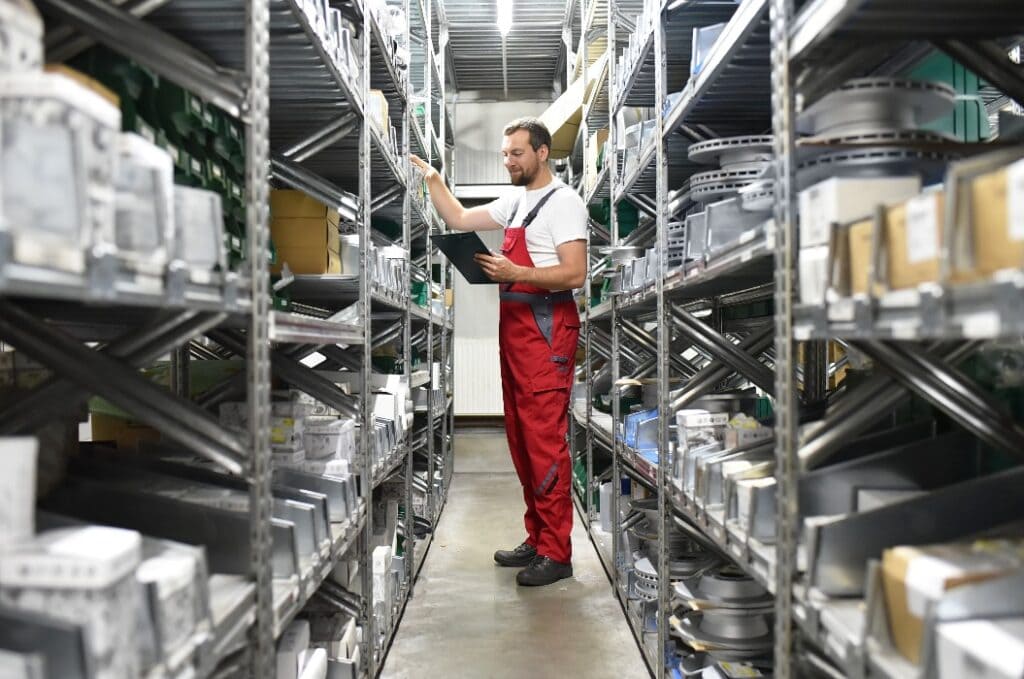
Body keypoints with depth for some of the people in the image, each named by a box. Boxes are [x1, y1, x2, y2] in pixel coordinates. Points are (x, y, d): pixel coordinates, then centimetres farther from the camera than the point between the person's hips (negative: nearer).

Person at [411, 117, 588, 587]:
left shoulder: (563, 202, -7)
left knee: (545, 439, -9)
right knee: (521, 438, 11)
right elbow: (458, 219, 22)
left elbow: (575, 273, -16)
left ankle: (556, 553, -3)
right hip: (515, 325, 9)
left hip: (547, 328, -9)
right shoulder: (516, 203, 18)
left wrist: (516, 274, -23)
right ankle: (537, 539, 21)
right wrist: (432, 178, 13)